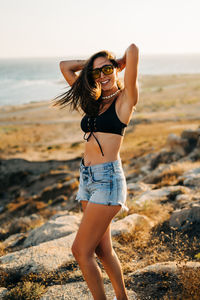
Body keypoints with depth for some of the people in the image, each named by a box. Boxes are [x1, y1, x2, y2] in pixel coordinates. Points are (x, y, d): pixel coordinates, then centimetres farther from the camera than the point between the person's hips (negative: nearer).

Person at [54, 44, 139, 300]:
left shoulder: (125, 99, -3)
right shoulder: (93, 101, 14)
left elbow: (133, 50, -13)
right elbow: (65, 66, 21)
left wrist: (118, 63, 6)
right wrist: (93, 64, 16)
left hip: (108, 179, -7)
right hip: (87, 179, 7)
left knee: (81, 250, -5)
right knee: (102, 250, 13)